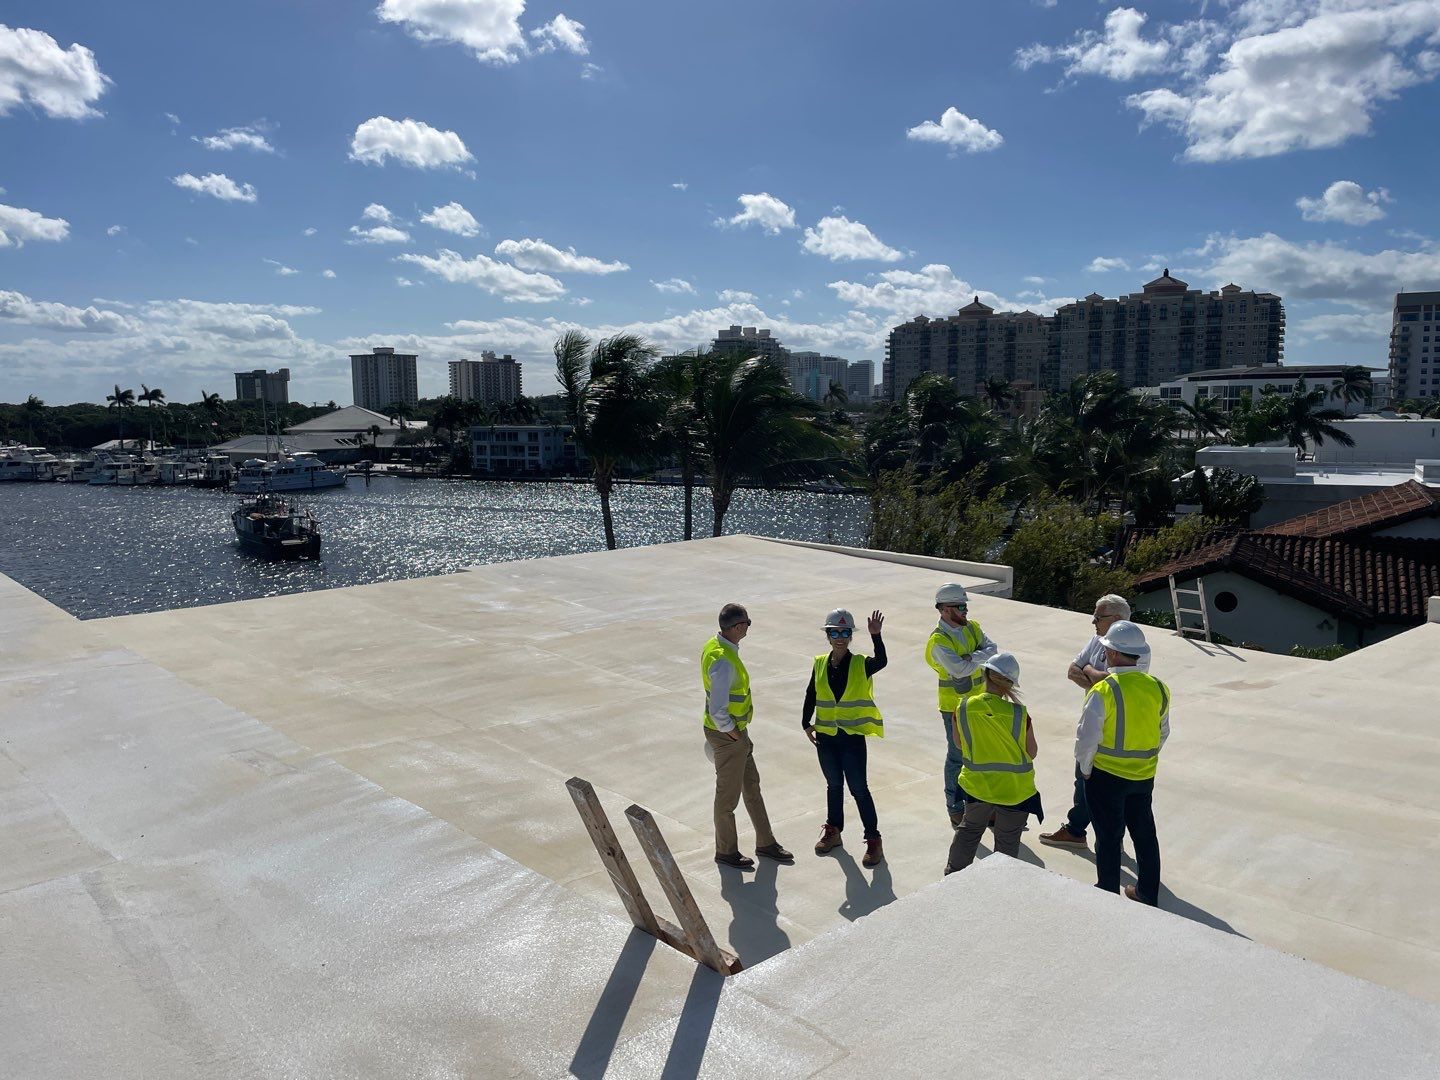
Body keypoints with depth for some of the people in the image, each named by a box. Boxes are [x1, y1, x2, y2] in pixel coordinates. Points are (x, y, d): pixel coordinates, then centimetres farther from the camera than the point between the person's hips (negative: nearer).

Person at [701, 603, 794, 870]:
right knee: (728, 794, 9)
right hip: (728, 737, -10)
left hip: (734, 732, 10)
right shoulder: (724, 662, -31)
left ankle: (766, 843, 35)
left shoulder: (713, 646, 0)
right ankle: (726, 851, 29)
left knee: (751, 785, 21)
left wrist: (738, 733, 17)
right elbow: (717, 712, -31)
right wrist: (735, 736, -15)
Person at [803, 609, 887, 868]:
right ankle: (833, 830, 34)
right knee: (834, 785, 18)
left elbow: (881, 661, -31)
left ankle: (873, 839, 13)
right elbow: (810, 696, 9)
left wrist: (875, 635, -44)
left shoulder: (861, 664, -9)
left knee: (858, 789, 1)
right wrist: (806, 724, 5)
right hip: (825, 737, 3)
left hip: (853, 737, -3)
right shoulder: (820, 664, 0)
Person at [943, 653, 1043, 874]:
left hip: (977, 784, 3)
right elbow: (1032, 752, -9)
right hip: (1015, 790, -3)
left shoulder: (963, 707, -16)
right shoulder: (1019, 713, -23)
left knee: (969, 829, 27)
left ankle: (953, 872, 40)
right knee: (1007, 843, 17)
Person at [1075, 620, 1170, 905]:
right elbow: (1163, 733, 8)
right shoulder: (1159, 688, -4)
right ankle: (1148, 893, 33)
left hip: (1106, 775, -5)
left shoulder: (1103, 691, -22)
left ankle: (1108, 895, 22)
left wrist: (1085, 770, -4)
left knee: (1109, 837, 9)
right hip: (1145, 775, 5)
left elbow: (1087, 739, -19)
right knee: (1145, 833, 20)